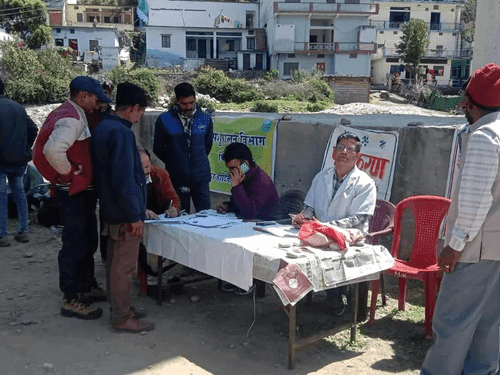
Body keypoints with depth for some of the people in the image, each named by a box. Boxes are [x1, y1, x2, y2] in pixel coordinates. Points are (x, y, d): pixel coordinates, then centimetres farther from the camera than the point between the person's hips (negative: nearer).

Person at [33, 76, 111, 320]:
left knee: (88, 241, 19)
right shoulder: (71, 119, -21)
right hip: (74, 192, -11)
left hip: (83, 191, 11)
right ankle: (71, 300, 7)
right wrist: (71, 173, -22)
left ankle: (87, 287, 33)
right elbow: (53, 151, -35)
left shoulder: (73, 115, 12)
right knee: (75, 245, -3)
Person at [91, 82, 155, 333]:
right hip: (124, 214, -10)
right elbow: (124, 179, -25)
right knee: (124, 266, 1)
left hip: (110, 209, 10)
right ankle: (122, 318, 12)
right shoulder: (121, 133, -20)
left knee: (115, 262, 18)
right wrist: (135, 216, -20)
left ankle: (120, 308, 32)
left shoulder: (101, 128, 10)